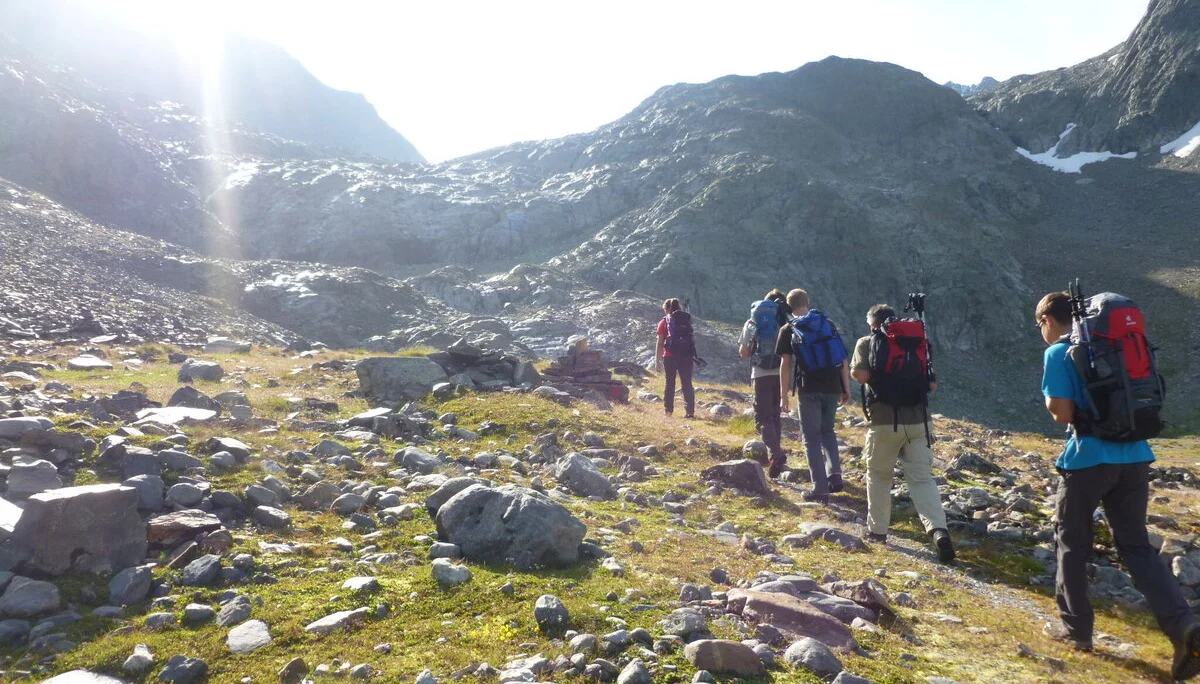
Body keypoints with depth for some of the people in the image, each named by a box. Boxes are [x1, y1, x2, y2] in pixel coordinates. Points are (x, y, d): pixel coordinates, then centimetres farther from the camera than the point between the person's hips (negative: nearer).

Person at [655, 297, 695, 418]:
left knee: (670, 383, 11)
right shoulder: (687, 320, 10)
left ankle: (668, 410, 13)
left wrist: (657, 360, 2)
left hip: (670, 356, -2)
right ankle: (690, 411, -1)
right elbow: (692, 339, 6)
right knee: (687, 383, 6)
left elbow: (660, 343, -2)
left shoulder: (664, 322, 1)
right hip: (687, 356, 2)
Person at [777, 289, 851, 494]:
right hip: (832, 387, 4)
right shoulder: (828, 324, 13)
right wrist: (846, 388, 12)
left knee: (812, 438, 5)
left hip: (809, 390, -3)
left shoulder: (788, 330, 3)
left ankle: (820, 488, 1)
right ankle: (834, 472, 3)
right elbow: (843, 359, 8)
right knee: (827, 431, 22)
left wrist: (783, 396, 1)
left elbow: (786, 365, -2)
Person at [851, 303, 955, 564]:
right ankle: (939, 529, -14)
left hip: (883, 421, -3)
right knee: (922, 477, 3)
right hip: (916, 420, 3)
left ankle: (877, 531, 19)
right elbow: (932, 384, 11)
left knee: (879, 476, 13)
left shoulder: (866, 343, 2)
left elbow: (860, 374, -14)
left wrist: (879, 377, 8)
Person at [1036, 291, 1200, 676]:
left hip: (1089, 459, -6)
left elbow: (1063, 413, -13)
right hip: (1134, 456, 6)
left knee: (1072, 542, 11)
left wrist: (1052, 401, 6)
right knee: (1135, 544, 12)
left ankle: (1076, 628, 19)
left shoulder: (1058, 353, -7)